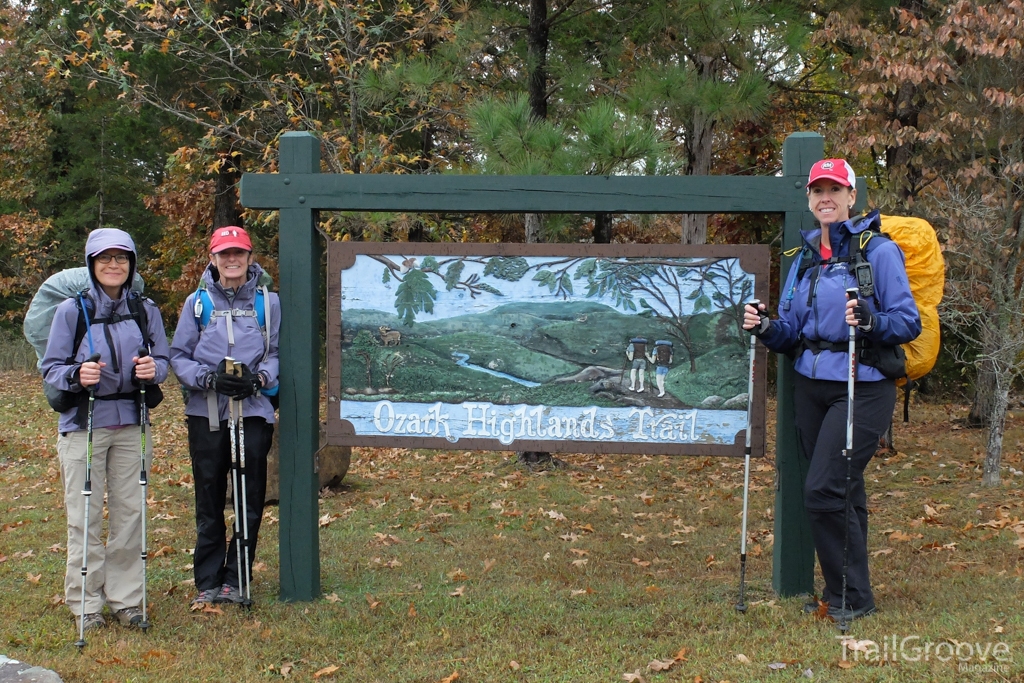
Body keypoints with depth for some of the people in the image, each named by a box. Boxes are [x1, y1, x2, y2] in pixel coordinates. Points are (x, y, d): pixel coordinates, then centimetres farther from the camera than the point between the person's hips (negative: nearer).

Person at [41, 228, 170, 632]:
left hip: (131, 423, 3)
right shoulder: (71, 311, -2)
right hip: (83, 422, -3)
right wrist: (75, 375, -23)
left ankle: (125, 598, 15)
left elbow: (162, 360, 10)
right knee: (85, 516, -1)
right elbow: (50, 367, -2)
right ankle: (85, 603, 8)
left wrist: (152, 369, -13)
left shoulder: (145, 310, 7)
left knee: (129, 512, 5)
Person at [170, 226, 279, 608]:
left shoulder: (268, 302, 6)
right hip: (207, 413, 0)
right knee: (209, 500, 5)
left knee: (251, 499, 1)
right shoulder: (198, 302, 6)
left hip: (254, 410, 0)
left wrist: (258, 379, -12)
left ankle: (237, 580, 14)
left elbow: (278, 353, 8)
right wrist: (210, 378, -12)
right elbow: (178, 357, 6)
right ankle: (208, 583, 15)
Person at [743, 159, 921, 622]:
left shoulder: (878, 250, -6)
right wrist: (766, 328, -7)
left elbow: (908, 322, -10)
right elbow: (792, 332, 14)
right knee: (841, 494, 13)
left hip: (862, 387, -6)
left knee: (825, 490, -13)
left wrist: (871, 322, -29)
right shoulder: (805, 258, 13)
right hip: (811, 386, 6)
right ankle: (839, 593, 22)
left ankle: (853, 597, 1)